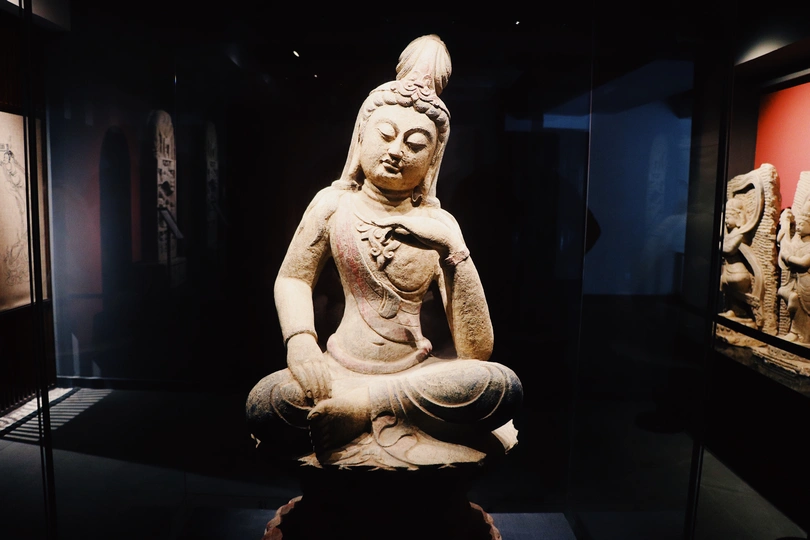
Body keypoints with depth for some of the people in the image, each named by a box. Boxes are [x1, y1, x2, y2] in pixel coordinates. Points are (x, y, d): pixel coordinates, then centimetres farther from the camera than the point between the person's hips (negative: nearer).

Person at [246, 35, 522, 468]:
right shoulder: (334, 203, -1)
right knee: (264, 403, -30)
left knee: (504, 387, -26)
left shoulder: (439, 225, -2)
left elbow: (477, 351, -8)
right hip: (340, 370, -1)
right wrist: (300, 343, -13)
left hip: (416, 373, 2)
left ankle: (363, 403, -12)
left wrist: (455, 252, -20)